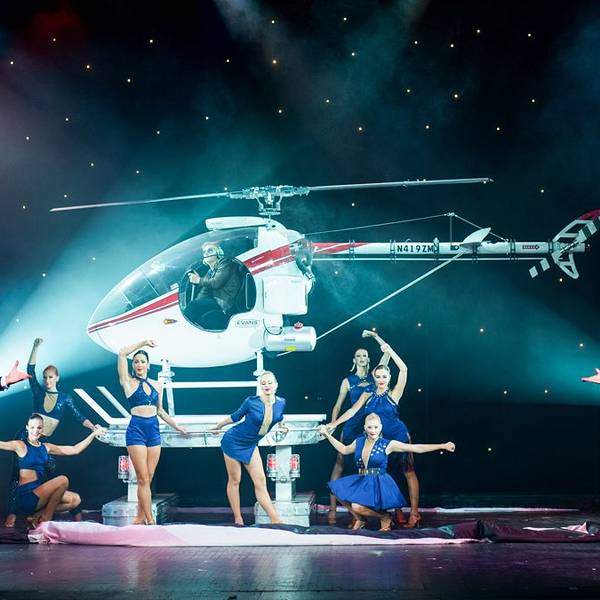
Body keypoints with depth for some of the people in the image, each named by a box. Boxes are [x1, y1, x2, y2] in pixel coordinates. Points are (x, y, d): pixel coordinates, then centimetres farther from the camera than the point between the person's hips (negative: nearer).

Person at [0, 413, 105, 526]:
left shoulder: (46, 447, 12)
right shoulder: (20, 446, -6)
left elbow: (75, 450, 15)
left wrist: (94, 434, 13)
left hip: (39, 492, 7)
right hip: (26, 496, -7)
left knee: (75, 500, 0)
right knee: (62, 480, -23)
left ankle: (39, 516, 4)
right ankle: (46, 520, -9)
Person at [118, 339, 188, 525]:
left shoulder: (157, 385, 13)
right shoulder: (129, 382, 2)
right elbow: (122, 354, -7)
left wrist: (176, 426, 23)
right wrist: (143, 342, -2)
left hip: (154, 430, 4)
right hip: (136, 430, -4)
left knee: (148, 478, 4)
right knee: (143, 478, -7)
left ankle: (141, 517, 10)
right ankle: (149, 520, -7)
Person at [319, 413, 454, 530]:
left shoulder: (387, 445, -6)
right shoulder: (359, 442, 8)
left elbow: (417, 448, -8)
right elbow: (344, 450, 30)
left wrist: (443, 446, -13)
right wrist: (327, 434, 28)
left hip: (379, 484, -6)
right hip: (361, 481, 6)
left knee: (357, 506, -28)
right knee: (339, 489, -13)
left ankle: (385, 517, 2)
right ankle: (360, 519, 8)